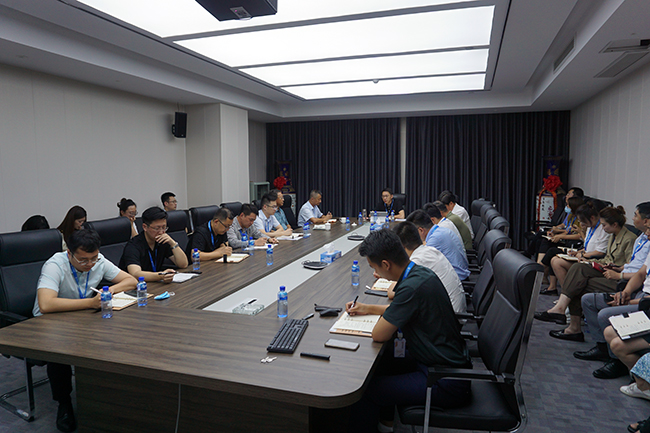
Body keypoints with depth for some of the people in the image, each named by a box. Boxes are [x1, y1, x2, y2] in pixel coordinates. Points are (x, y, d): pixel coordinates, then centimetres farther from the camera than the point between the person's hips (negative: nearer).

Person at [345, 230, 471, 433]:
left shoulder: (413, 286, -28)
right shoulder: (421, 272, 0)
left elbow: (379, 335, -22)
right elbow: (404, 309, 21)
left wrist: (383, 318, -2)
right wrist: (368, 308, 21)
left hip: (446, 383, -9)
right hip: (451, 362, 10)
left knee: (366, 389, -9)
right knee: (381, 360, 20)